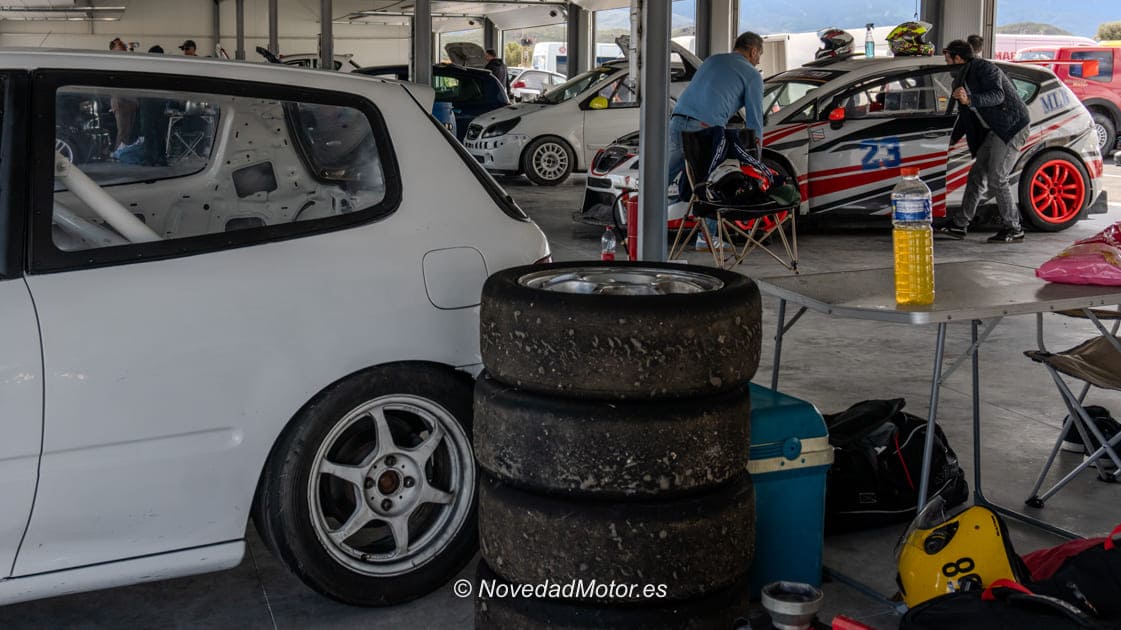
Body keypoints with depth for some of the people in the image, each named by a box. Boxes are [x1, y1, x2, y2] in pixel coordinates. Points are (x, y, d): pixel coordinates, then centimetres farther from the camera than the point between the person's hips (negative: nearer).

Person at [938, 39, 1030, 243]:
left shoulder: (984, 68, -11)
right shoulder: (963, 79, 18)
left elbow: (998, 95, -27)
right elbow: (964, 117, 26)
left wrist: (969, 100, -41)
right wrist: (950, 141, 32)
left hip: (1012, 127, -10)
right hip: (995, 131, 10)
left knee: (996, 178, -13)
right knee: (977, 175, 7)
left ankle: (1013, 229, -5)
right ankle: (959, 224, 10)